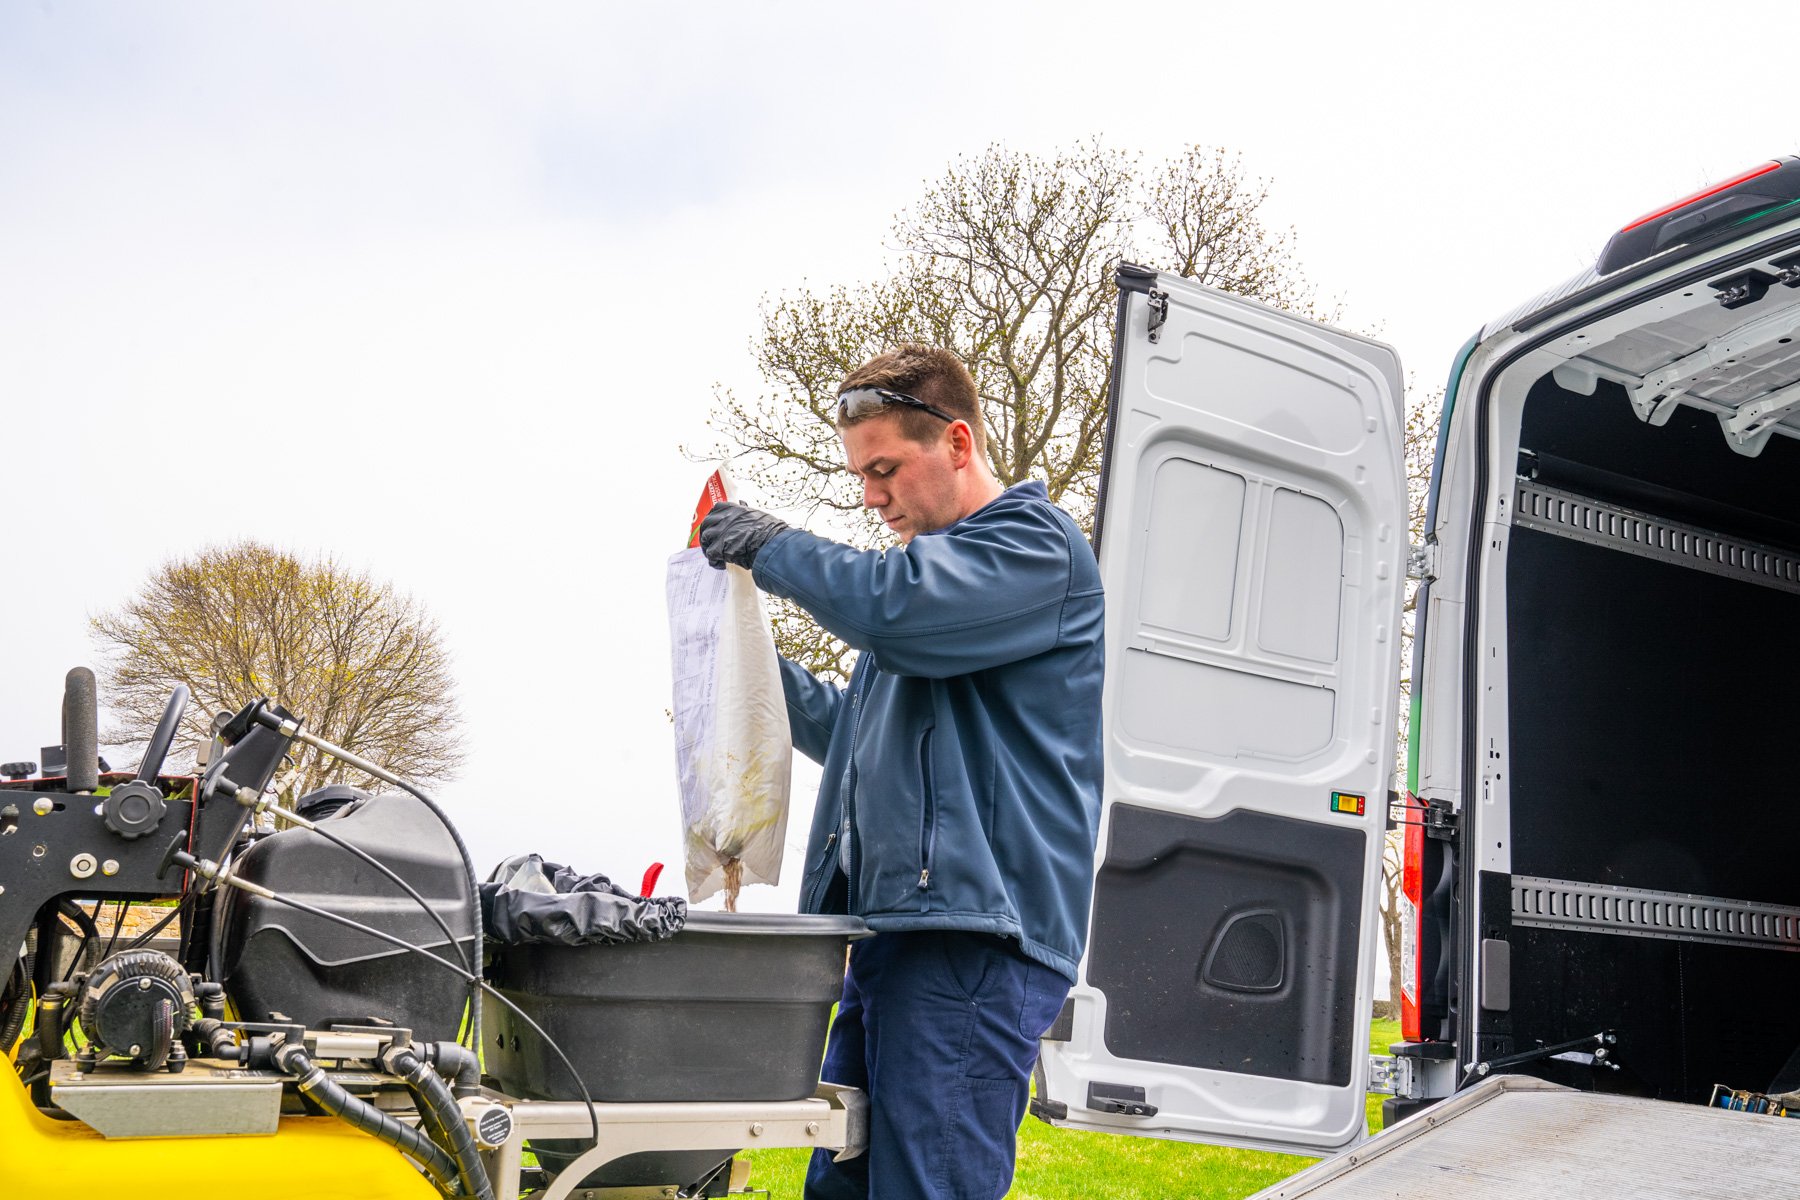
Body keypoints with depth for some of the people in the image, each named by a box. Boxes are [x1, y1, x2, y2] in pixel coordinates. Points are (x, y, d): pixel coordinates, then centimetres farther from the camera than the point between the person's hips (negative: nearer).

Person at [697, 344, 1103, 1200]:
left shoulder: (1034, 544, -4)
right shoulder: (934, 565, 25)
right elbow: (858, 736, 31)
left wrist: (776, 548, -6)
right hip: (894, 925, 9)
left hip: (977, 930, -9)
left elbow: (893, 607, -23)